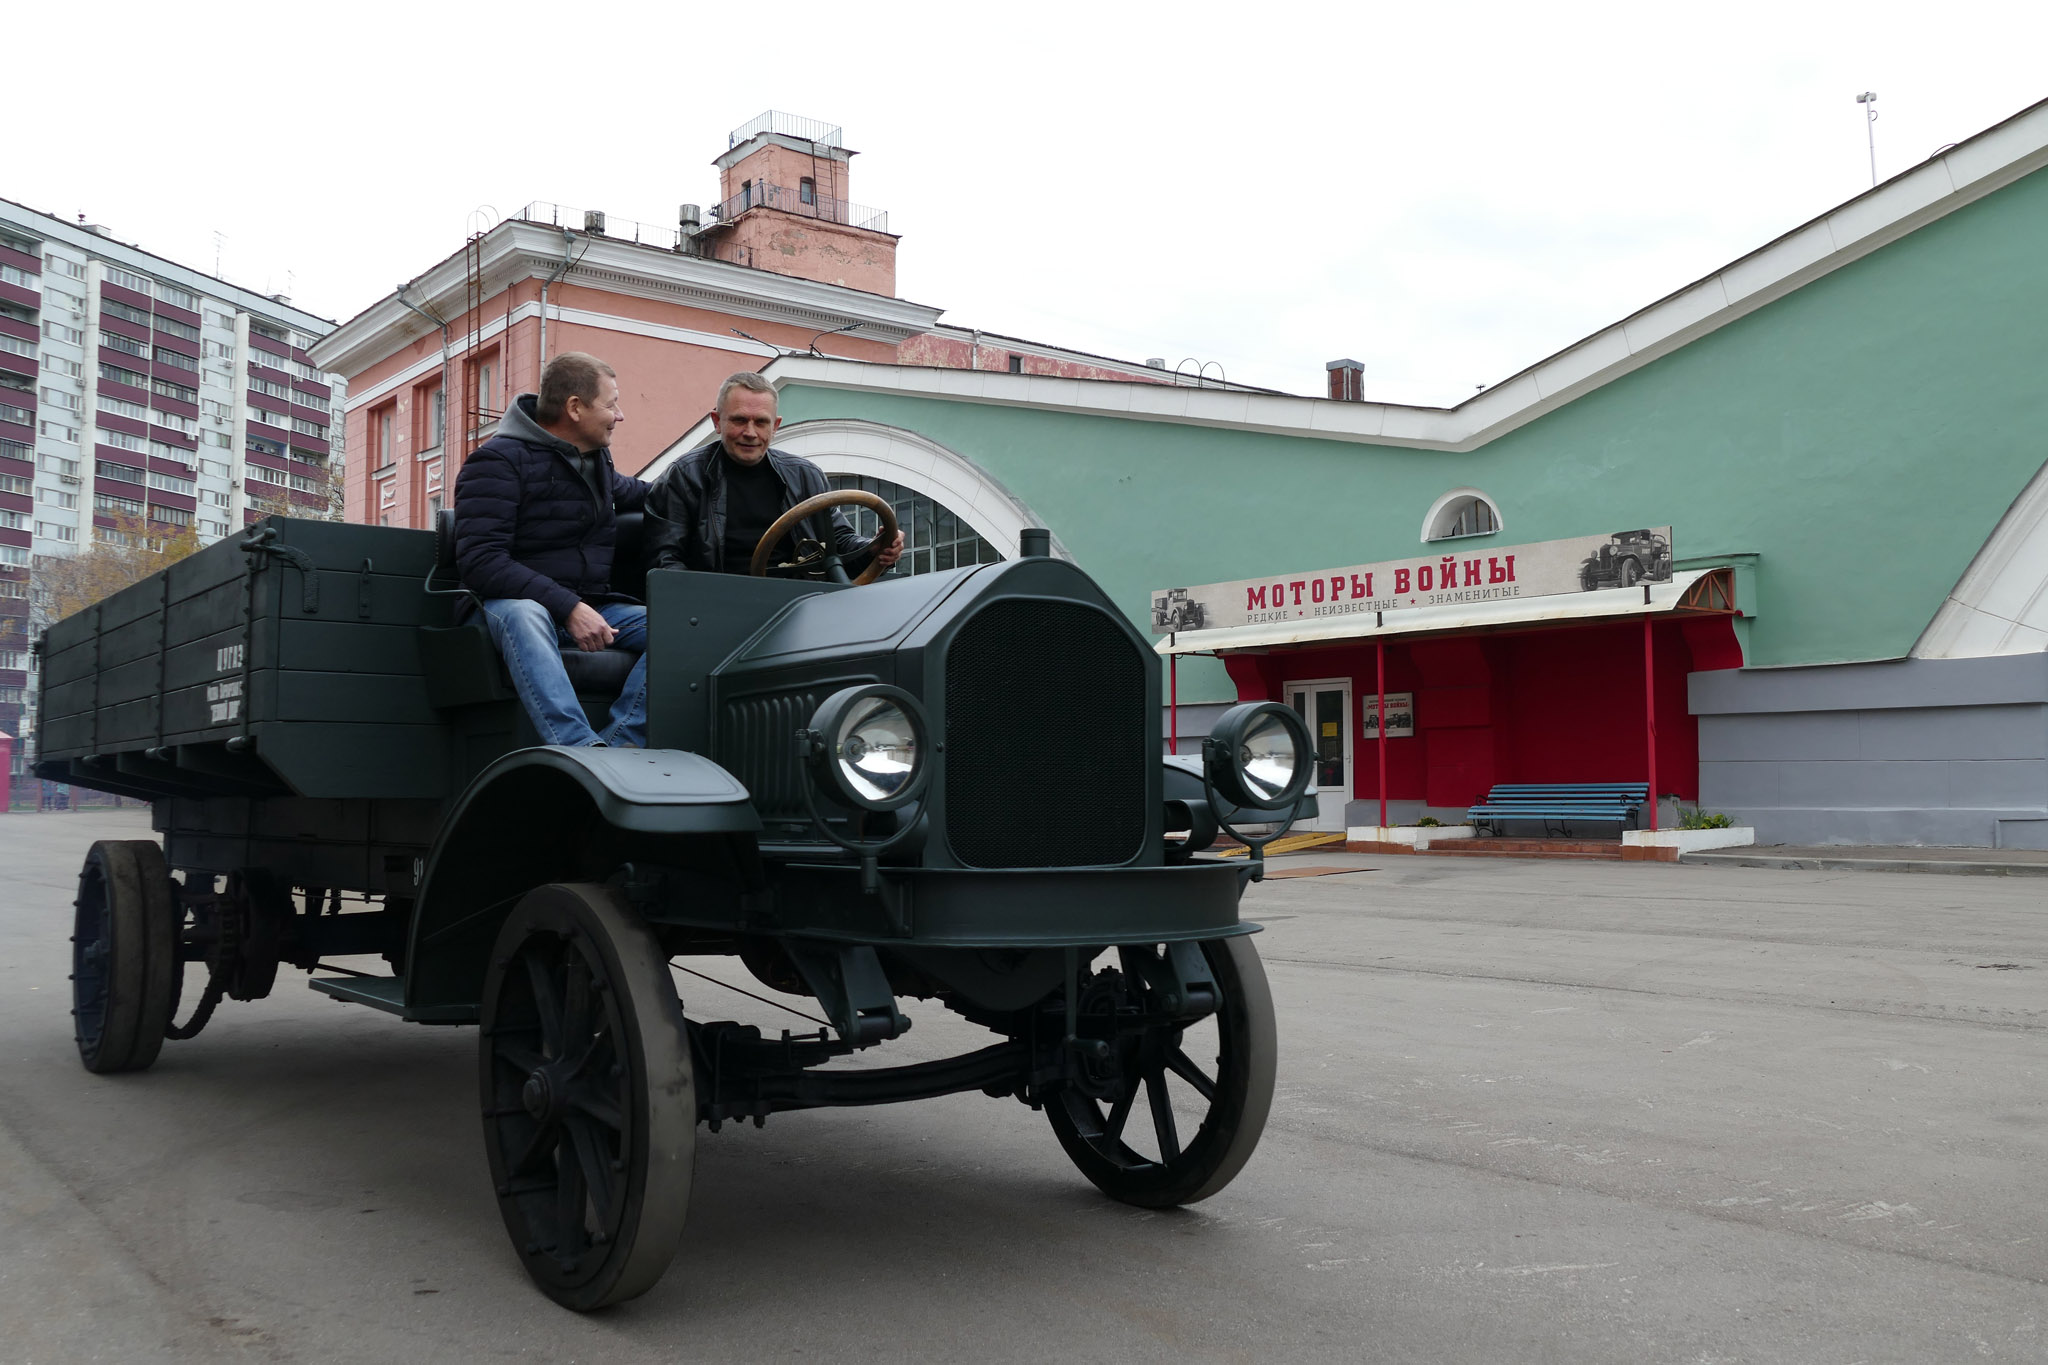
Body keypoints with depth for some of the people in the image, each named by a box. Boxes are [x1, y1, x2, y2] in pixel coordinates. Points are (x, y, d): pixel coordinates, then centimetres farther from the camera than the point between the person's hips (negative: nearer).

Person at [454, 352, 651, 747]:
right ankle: (581, 747, -54)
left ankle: (617, 743, -34)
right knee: (521, 614, -42)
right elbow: (480, 560, -19)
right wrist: (566, 607, -27)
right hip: (522, 604, -6)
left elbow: (632, 492, 44)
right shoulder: (498, 462, -7)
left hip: (592, 607, 6)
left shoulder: (597, 460, 18)